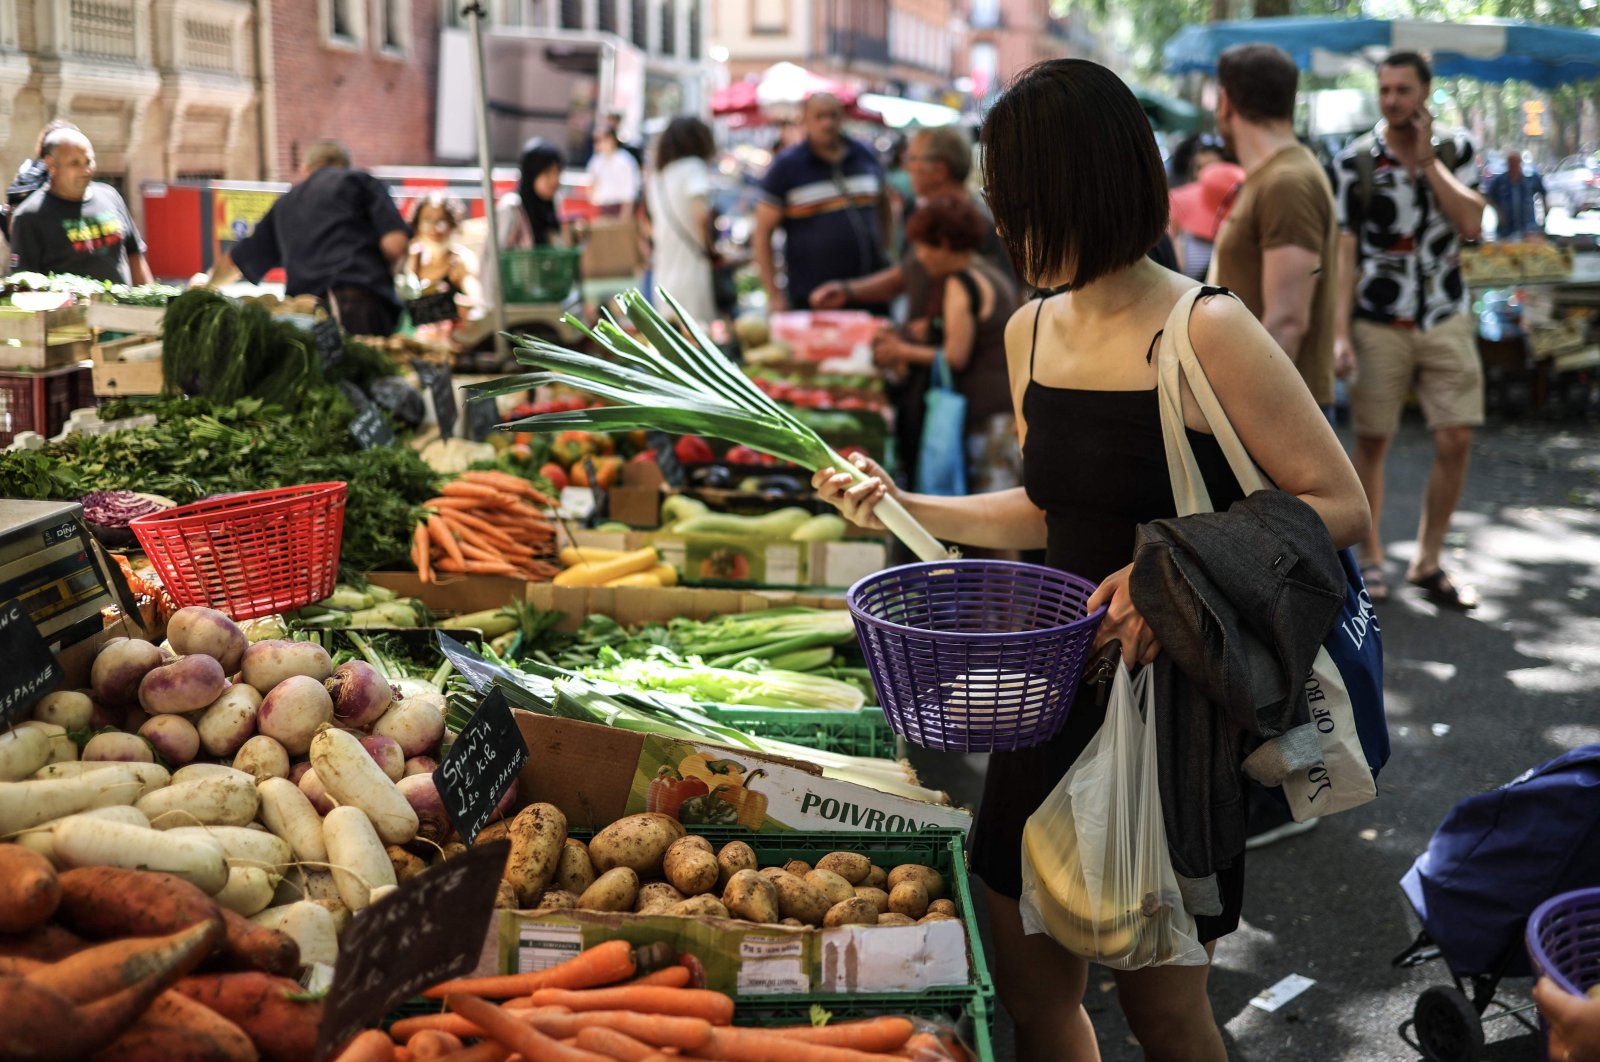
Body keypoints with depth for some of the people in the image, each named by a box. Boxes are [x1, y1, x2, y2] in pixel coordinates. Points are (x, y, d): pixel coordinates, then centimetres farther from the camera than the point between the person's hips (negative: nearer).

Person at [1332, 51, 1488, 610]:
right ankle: (1371, 559, 19)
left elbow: (1470, 222, -10)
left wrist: (1427, 158, -11)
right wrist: (1340, 331, -11)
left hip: (1446, 320, 2)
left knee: (1456, 441, -1)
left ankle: (1427, 563, 12)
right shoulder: (1355, 161, -2)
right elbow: (1344, 251, -4)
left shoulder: (1454, 150, 5)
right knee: (1371, 443, 4)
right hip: (1378, 324, -2)